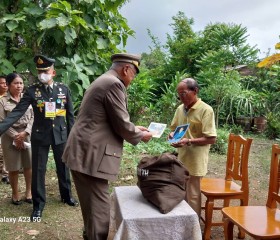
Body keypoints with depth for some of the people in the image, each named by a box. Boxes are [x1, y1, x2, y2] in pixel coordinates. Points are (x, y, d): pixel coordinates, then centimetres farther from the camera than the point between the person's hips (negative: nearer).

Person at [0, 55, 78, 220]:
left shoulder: (64, 89, -1)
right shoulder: (32, 90, -6)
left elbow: (70, 114, 3)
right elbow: (18, 112, -11)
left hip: (60, 134, 1)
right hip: (40, 136, -1)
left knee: (63, 167, 15)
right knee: (38, 170, 6)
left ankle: (67, 196, 36)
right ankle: (39, 204, 23)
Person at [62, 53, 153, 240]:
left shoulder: (104, 81, 18)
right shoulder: (114, 84, -15)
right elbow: (121, 125, -15)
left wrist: (134, 128, 21)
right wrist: (141, 136, 2)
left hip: (84, 153, 11)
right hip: (89, 156, -11)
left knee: (94, 204, 22)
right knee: (99, 207, -1)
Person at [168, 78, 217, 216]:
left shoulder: (206, 110, -15)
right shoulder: (180, 109, 6)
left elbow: (211, 139, -17)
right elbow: (174, 128, 19)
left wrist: (189, 141, -26)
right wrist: (172, 134, -4)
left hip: (195, 160, -6)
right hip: (182, 158, 7)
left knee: (192, 195, 6)